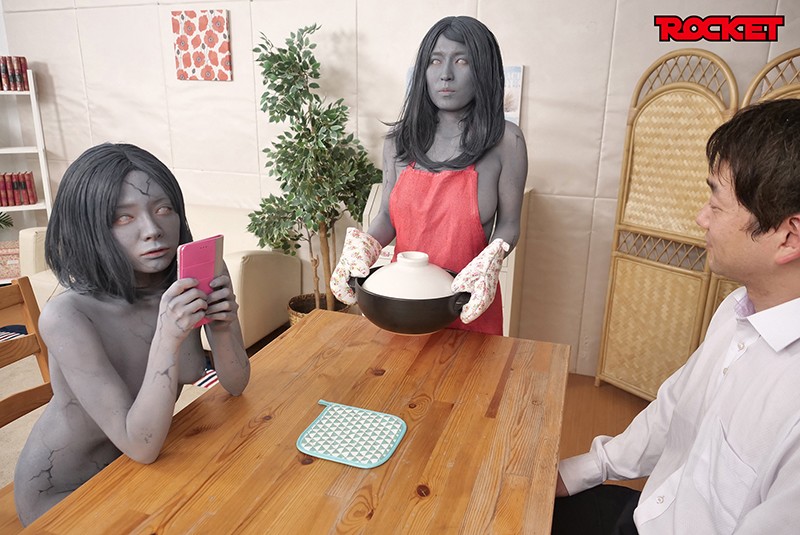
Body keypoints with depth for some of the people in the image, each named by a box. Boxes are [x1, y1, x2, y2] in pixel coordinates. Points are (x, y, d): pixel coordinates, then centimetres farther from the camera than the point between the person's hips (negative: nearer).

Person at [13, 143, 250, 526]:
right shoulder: (67, 316, -29)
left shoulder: (194, 282, -17)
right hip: (62, 492, -4)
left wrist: (224, 327, -28)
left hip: (142, 466, 4)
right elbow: (141, 447, -28)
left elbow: (234, 385, -8)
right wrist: (168, 339, -41)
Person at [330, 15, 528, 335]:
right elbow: (388, 216, 5)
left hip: (468, 304, -2)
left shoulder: (505, 140, -10)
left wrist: (489, 262, -24)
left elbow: (508, 224, -4)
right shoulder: (400, 137, 0)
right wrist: (361, 247, -15)